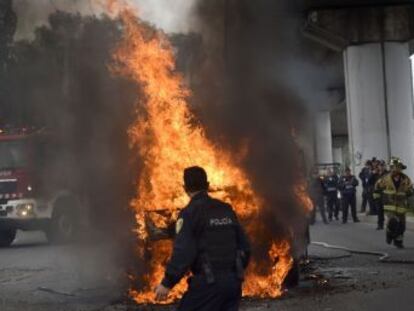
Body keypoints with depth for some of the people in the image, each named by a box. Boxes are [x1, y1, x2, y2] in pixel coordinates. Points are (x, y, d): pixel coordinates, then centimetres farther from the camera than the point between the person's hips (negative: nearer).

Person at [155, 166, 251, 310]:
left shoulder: (190, 213, -8)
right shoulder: (226, 210, 12)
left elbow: (183, 252, -17)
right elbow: (244, 247, 14)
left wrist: (167, 283, -11)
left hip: (208, 282, -6)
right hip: (233, 281, 6)